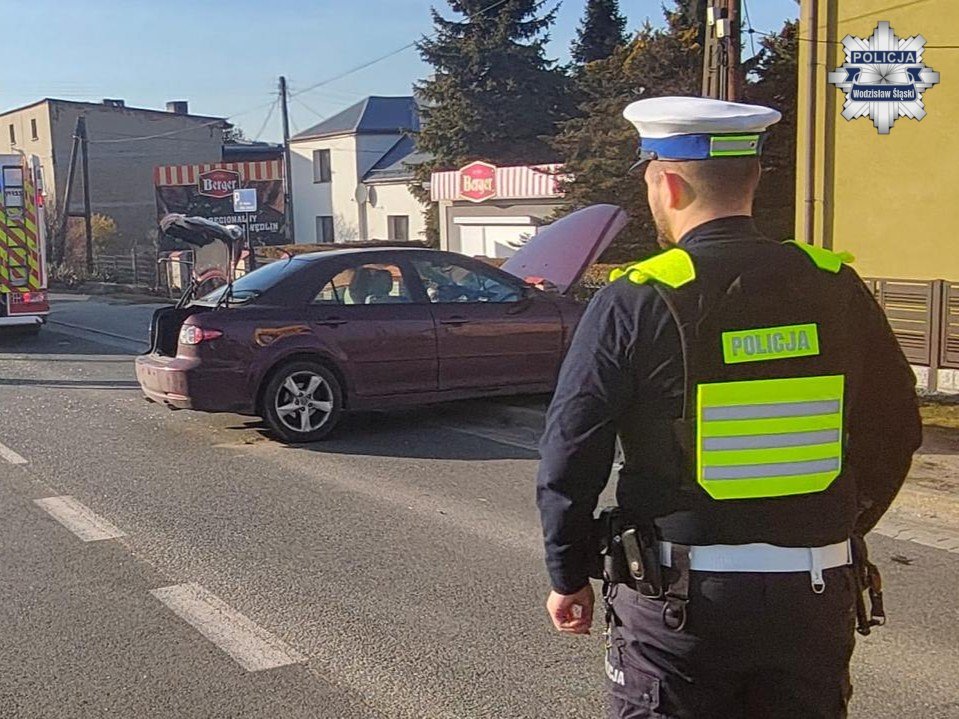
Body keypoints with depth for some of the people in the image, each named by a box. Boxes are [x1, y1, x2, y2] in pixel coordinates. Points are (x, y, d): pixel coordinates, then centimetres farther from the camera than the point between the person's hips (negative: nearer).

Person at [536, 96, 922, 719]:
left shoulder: (635, 302, -12)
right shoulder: (836, 287, -1)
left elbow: (571, 459, -10)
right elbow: (895, 433, 7)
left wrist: (569, 578, 4)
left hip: (678, 596, -3)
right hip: (816, 595, 4)